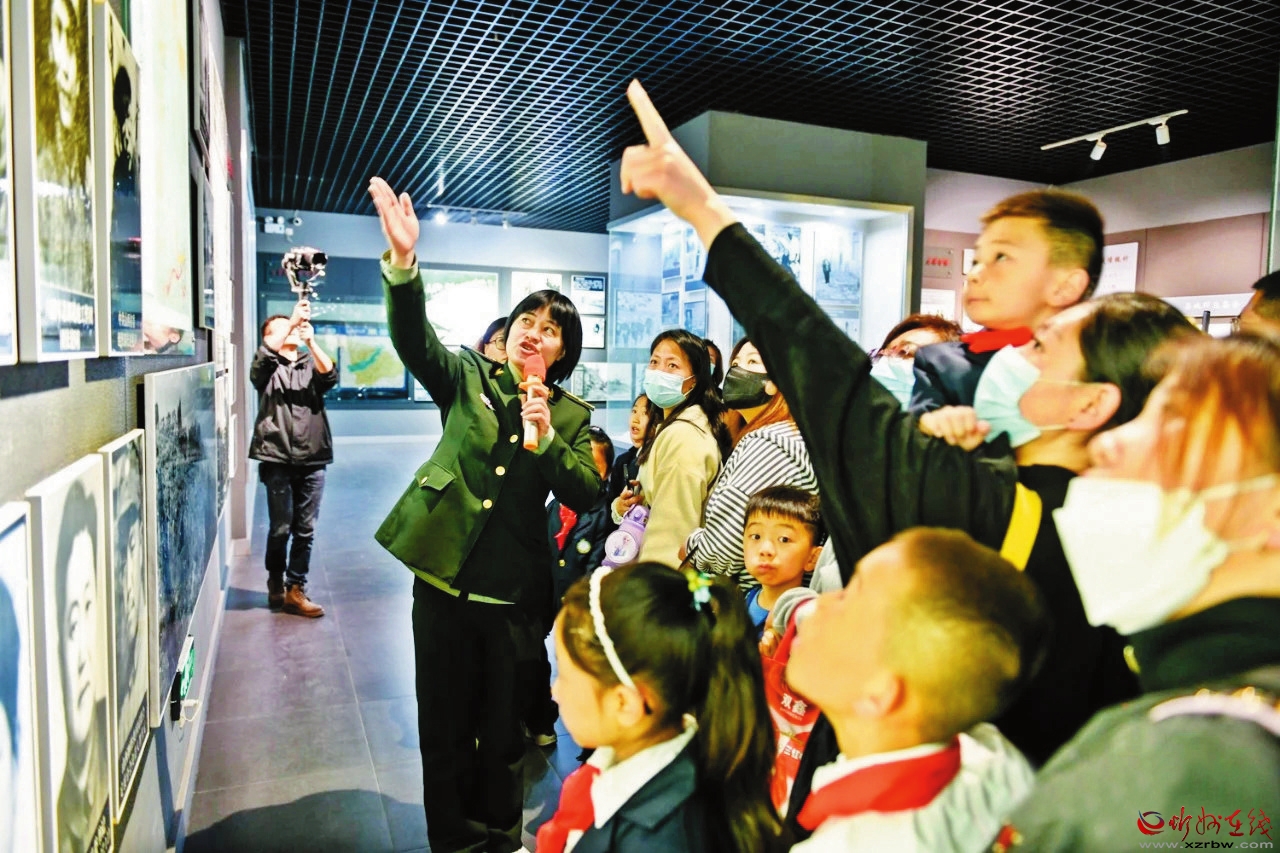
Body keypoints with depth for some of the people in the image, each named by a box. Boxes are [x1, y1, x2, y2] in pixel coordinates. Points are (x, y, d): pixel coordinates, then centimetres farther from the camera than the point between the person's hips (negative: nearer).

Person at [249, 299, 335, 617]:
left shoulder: (311, 364, 14)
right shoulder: (267, 368, 8)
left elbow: (331, 377, -7)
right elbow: (265, 354, -16)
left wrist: (311, 341, -19)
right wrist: (293, 321, -22)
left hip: (312, 460, 2)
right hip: (278, 459, -2)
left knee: (305, 529, 3)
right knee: (280, 528, 2)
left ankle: (295, 589, 12)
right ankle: (275, 582, 24)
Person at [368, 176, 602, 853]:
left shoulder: (571, 415, 5)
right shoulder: (468, 377, 5)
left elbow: (585, 496, -5)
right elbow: (413, 338, -13)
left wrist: (546, 436, -20)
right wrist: (402, 262, -29)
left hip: (512, 590, 0)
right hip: (444, 576, 0)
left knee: (503, 726, 12)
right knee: (445, 721, 11)